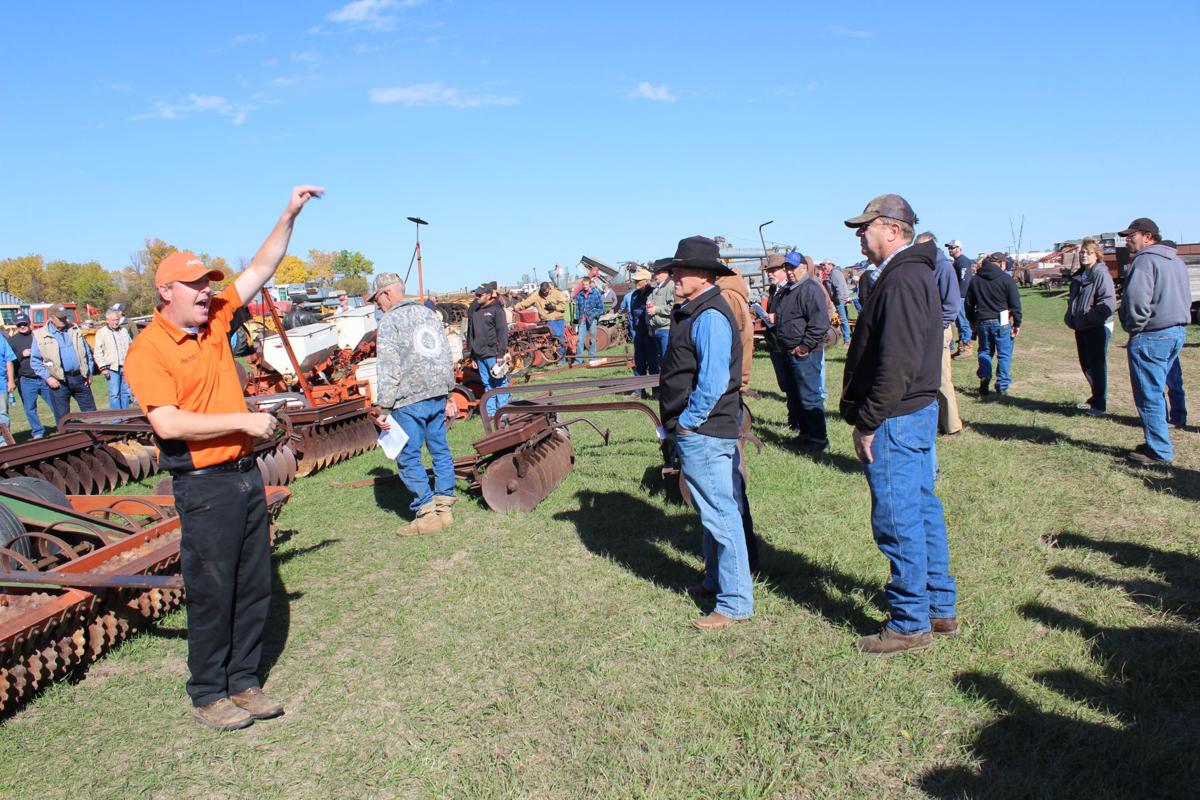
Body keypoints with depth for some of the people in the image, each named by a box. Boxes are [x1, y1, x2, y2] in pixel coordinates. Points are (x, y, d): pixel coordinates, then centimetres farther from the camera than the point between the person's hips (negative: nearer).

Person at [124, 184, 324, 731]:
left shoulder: (214, 319, 8)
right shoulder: (149, 349, -12)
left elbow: (261, 269, 12)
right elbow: (167, 423, -23)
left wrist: (289, 215, 6)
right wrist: (243, 421, -18)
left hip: (245, 474, 7)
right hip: (203, 485, -7)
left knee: (254, 588, 13)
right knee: (211, 594, 3)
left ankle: (243, 682, 27)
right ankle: (208, 696, 19)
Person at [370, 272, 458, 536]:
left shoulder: (390, 321, -7)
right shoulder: (430, 314, 14)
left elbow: (389, 369, -13)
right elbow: (446, 358, 17)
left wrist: (384, 408, -10)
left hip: (410, 400, -7)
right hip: (438, 395, 7)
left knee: (408, 458, 0)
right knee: (440, 451, 13)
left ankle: (427, 513, -1)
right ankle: (444, 508, 17)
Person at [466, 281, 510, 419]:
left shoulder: (496, 310, -6)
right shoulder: (474, 311, 13)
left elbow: (502, 333, -11)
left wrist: (501, 354, -16)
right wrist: (473, 355, 17)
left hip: (493, 354, -7)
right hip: (480, 355, 7)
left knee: (499, 383, 0)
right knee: (487, 385, 12)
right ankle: (490, 412, 17)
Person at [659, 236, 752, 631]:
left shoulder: (709, 316, -19)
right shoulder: (691, 311, 14)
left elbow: (713, 380, -26)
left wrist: (686, 421, -17)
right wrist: (678, 422, 18)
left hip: (703, 431, -11)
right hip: (697, 431, 11)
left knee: (720, 513, -4)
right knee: (712, 510, 21)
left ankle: (736, 602, 5)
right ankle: (716, 581, 36)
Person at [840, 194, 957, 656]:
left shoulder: (902, 280, -18)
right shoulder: (914, 273, 16)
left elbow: (896, 363, -25)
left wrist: (868, 422, -20)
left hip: (896, 421, -11)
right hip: (919, 411, 11)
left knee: (898, 522, -2)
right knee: (923, 513, 17)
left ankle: (910, 625, 10)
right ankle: (941, 609, 29)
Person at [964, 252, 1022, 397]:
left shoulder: (975, 279, 7)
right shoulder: (1006, 279, -6)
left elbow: (969, 303, 11)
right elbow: (1015, 304, -6)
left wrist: (972, 322, 20)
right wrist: (1017, 324, 1)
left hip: (982, 322, 4)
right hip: (1001, 322, -3)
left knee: (984, 352, 14)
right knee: (1004, 354, 4)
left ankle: (984, 383, 4)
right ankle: (1002, 386, 3)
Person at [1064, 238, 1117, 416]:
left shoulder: (1101, 274, -14)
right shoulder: (1079, 275, 13)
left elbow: (1109, 303, -23)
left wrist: (1089, 317, -22)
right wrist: (1070, 317, 11)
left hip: (1097, 328, -9)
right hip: (1081, 328, 9)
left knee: (1097, 366, -2)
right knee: (1086, 365, 16)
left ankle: (1099, 404, 7)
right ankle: (1095, 398, 31)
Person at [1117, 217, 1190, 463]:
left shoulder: (1145, 260, -14)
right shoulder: (1176, 261, 16)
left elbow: (1137, 299, -24)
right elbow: (1186, 298, 21)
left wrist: (1134, 328, -11)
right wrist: (1176, 321, 17)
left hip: (1151, 337, -9)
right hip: (1177, 332, 10)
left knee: (1149, 395, -3)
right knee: (1156, 391, 18)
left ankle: (1159, 450, 0)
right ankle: (1158, 442, 23)